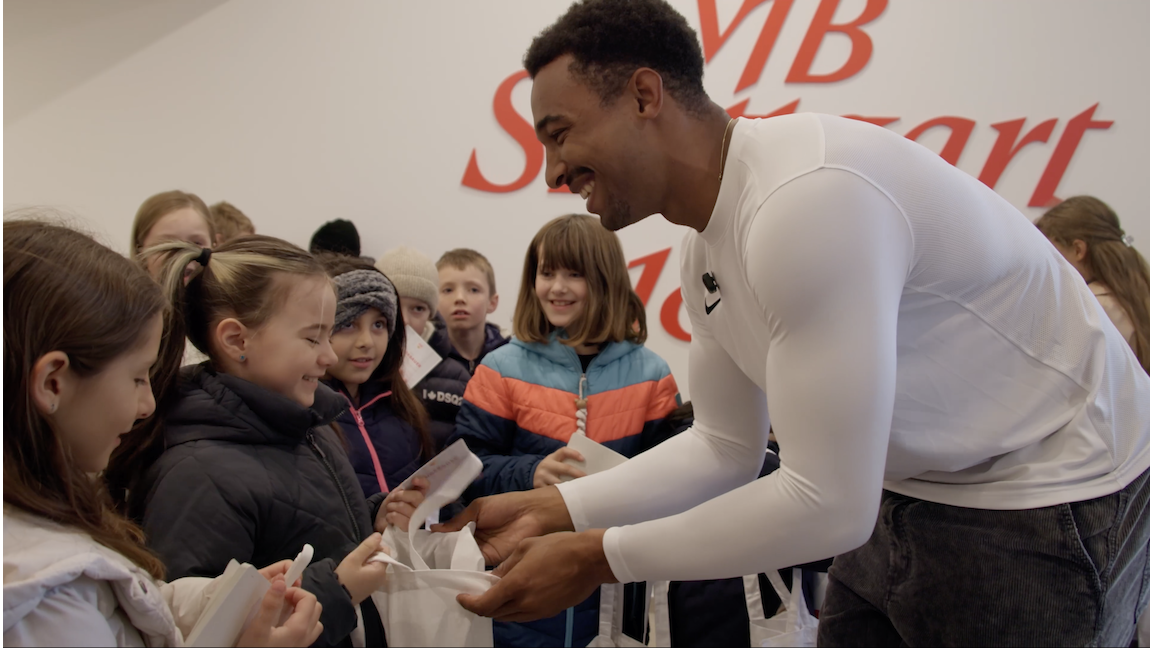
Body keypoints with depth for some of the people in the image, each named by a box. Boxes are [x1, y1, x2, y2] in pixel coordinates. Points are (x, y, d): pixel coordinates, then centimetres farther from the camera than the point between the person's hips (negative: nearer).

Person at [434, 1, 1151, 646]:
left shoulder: (808, 197, -31)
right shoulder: (706, 247, -1)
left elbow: (829, 505, -28)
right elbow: (725, 448, 7)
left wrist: (598, 557, -21)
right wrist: (552, 509, -3)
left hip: (1044, 505, -7)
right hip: (905, 485, 8)